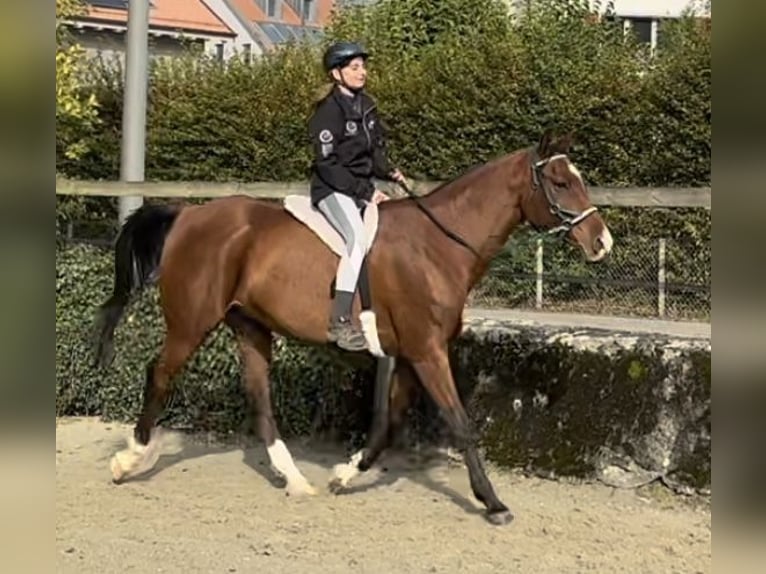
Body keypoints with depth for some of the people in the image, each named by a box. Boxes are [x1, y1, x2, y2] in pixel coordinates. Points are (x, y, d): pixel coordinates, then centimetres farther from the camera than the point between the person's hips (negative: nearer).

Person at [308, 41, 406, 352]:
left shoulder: (366, 105, 11)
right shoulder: (329, 111, -13)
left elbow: (376, 148, 21)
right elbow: (327, 165, -17)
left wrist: (389, 171, 1)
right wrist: (365, 192, -19)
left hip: (363, 186, 9)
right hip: (333, 189, -9)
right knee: (358, 236, -30)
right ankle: (340, 324, -34)